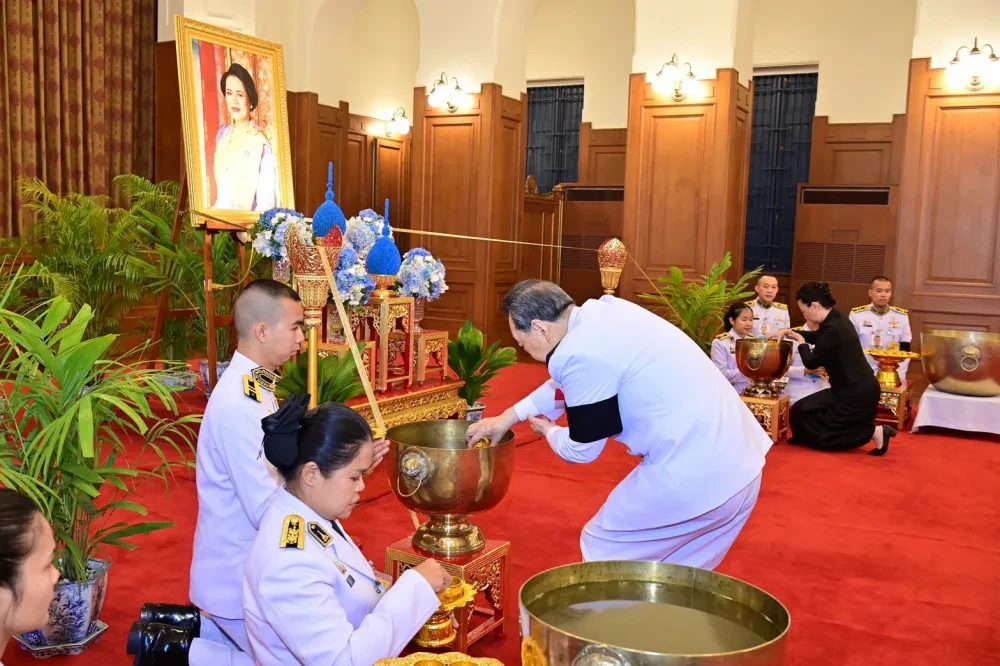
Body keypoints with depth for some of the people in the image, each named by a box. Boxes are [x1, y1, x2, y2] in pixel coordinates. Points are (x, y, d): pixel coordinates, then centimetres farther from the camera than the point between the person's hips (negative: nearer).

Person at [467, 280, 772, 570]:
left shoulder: (581, 354, -19)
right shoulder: (604, 311, 8)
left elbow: (581, 449, -5)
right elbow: (566, 384, 25)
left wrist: (548, 431, 16)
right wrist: (507, 417, 28)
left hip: (691, 476, -9)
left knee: (603, 550, 9)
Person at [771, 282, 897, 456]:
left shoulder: (833, 329, -25)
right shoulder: (835, 320, 4)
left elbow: (811, 363, -15)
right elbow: (818, 337, 27)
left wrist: (801, 342, 3)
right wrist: (789, 332, 17)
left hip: (857, 395, -10)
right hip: (857, 389, 10)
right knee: (802, 411, 13)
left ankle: (873, 432, -1)